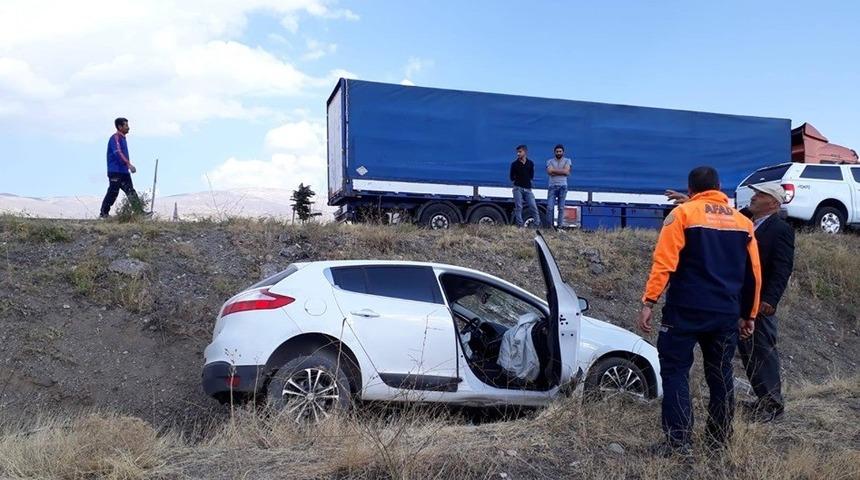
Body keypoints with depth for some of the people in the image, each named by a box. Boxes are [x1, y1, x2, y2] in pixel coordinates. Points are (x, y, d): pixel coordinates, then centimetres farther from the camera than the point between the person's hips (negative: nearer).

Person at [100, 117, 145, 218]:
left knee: (131, 192, 3)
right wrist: (129, 164, -33)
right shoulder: (115, 138, -10)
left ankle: (139, 211, 0)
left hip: (124, 171, 9)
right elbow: (118, 153, -24)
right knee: (113, 192, -4)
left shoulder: (122, 138, 17)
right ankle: (104, 213, 6)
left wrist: (128, 165, 20)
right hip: (115, 171, -9)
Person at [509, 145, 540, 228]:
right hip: (518, 188, -2)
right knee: (518, 207, -3)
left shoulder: (530, 163, 7)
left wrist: (528, 181, 7)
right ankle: (520, 225, 1)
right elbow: (512, 177, 8)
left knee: (533, 206, -4)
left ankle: (537, 224, -2)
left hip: (528, 189, 2)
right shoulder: (514, 164, 1)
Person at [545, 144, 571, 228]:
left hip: (563, 186, 0)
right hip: (552, 186, 0)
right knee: (549, 207, -8)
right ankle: (549, 225, -2)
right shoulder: (550, 161, 9)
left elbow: (566, 171, -7)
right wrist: (561, 171, -7)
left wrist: (554, 170, -6)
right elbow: (550, 171, -9)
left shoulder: (567, 160, 9)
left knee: (561, 207, 0)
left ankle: (560, 225, 3)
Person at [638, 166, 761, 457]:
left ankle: (678, 441, -4)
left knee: (675, 371, 0)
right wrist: (749, 315, 23)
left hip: (686, 310, -5)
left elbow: (664, 263, -13)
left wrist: (649, 302, -12)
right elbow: (753, 274, 15)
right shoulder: (743, 222, 13)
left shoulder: (683, 214, -3)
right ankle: (719, 441, 21)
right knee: (720, 375, 14)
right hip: (727, 314, 5)